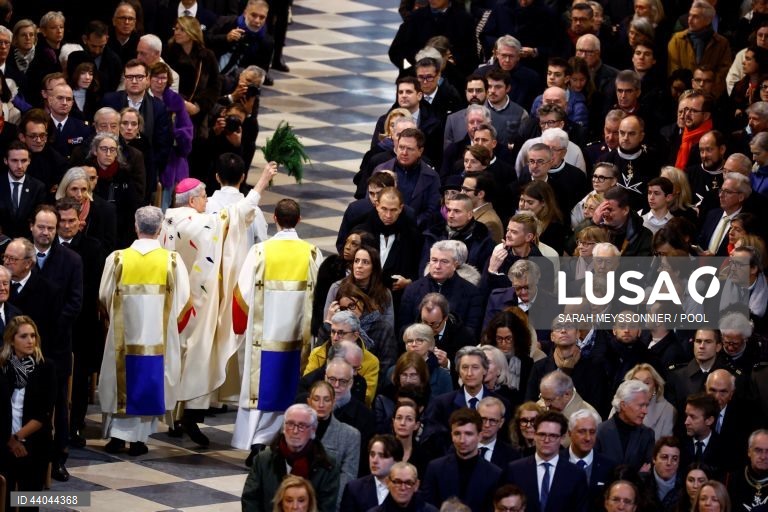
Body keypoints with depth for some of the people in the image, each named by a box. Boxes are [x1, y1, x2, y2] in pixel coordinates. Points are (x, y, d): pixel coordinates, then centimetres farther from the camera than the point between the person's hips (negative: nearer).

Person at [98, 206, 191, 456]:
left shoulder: (118, 258, -7)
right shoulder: (172, 260, -9)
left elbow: (105, 296, 1)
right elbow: (182, 299, -5)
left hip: (124, 333, 1)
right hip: (158, 335, -1)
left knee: (122, 380, 13)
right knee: (149, 383, 8)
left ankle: (117, 435, 12)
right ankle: (138, 438, 8)